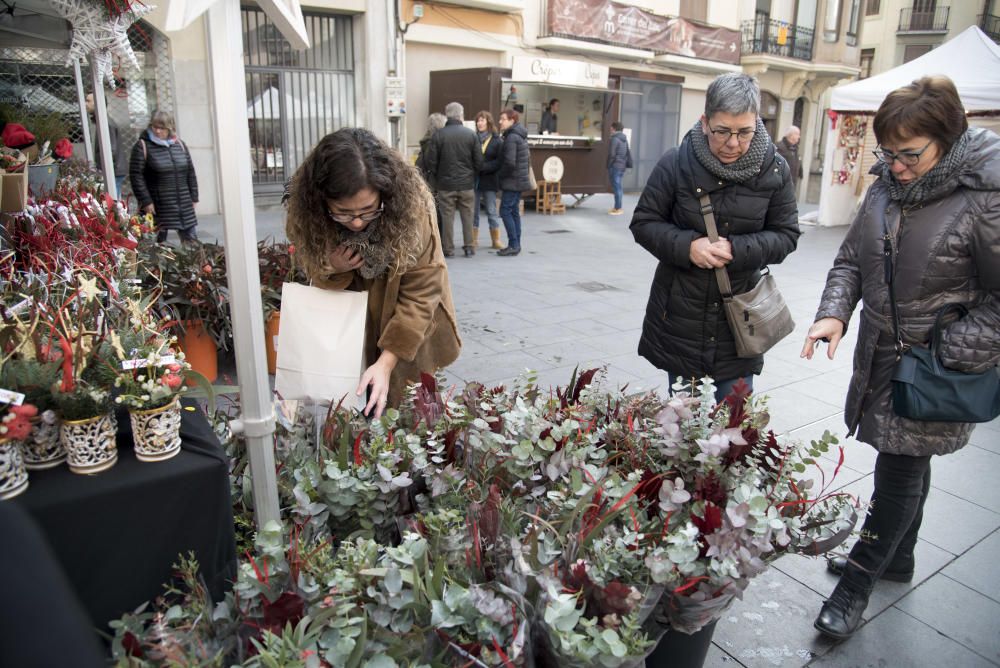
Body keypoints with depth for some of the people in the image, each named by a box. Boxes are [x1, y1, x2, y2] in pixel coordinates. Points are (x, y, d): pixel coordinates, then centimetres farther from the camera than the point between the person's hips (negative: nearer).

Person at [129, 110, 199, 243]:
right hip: (157, 207, -4)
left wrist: (193, 197, 8)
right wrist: (145, 201, -14)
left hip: (184, 206, 4)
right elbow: (136, 176, -8)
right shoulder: (142, 146, -4)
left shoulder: (180, 145, 10)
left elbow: (190, 173, 13)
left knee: (192, 242, 6)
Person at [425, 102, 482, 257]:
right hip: (467, 184, 1)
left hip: (445, 184, -1)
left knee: (447, 216, 5)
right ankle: (469, 247, 14)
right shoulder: (471, 134, -4)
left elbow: (431, 163, -4)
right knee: (467, 216, 10)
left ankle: (448, 249, 9)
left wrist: (435, 181, 11)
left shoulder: (438, 135, -6)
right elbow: (479, 162, -2)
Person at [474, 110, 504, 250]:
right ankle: (473, 240, 15)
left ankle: (496, 240, 13)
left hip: (489, 181, -2)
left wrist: (482, 167, -17)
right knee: (473, 211, 6)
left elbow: (499, 162, -8)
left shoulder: (497, 141, -2)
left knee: (492, 212, 4)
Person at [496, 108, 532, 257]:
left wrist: (501, 174, -8)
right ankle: (516, 245, 15)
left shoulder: (511, 138, -16)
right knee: (514, 211, 12)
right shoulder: (520, 136, 14)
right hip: (520, 180, 10)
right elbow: (527, 158, 20)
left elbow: (509, 162, -22)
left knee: (505, 211, -7)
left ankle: (513, 245, -7)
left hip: (512, 181, -10)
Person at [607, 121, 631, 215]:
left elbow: (611, 154, -16)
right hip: (622, 166, 8)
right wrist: (628, 164, 16)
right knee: (618, 187, 15)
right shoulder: (624, 139, 13)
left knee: (617, 187, -4)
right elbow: (628, 153, 14)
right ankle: (617, 207, 21)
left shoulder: (614, 139, -13)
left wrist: (609, 165, -7)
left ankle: (618, 209, -2)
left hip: (615, 166, -8)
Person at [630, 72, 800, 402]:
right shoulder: (676, 163, -9)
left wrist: (737, 250, -17)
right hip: (681, 315, 0)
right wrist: (687, 246, -19)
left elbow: (786, 235, 2)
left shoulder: (774, 170, -4)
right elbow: (643, 222, -2)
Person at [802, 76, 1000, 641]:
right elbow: (852, 259, 11)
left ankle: (858, 583, 20)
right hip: (880, 356, 6)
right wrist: (835, 312, -6)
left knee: (900, 475, 5)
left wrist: (948, 356, -19)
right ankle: (897, 560, 40)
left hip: (937, 371, -6)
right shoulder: (888, 186, 3)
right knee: (905, 465, 22)